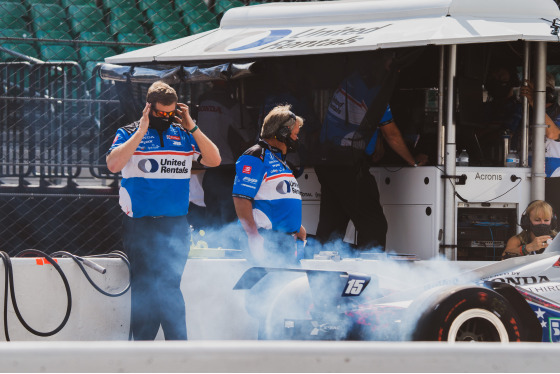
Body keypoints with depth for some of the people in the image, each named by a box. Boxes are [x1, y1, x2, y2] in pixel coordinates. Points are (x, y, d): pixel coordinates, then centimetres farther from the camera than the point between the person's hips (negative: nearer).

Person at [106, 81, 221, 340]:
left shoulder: (183, 134, 12)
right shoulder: (130, 134, 3)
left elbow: (214, 160, 3)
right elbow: (113, 164, -15)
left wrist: (191, 127, -3)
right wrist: (142, 131, -13)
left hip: (176, 227, 2)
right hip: (140, 227, -2)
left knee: (169, 287, -2)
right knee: (144, 288, -3)